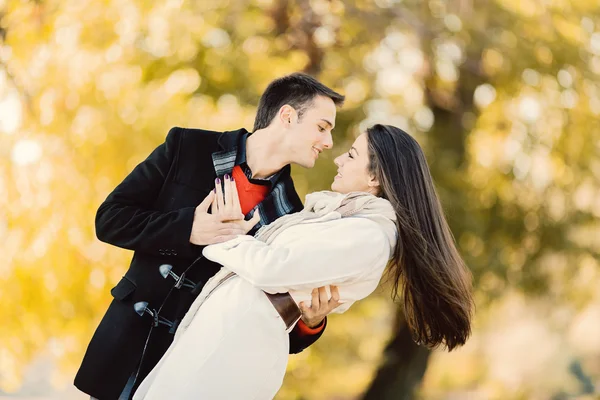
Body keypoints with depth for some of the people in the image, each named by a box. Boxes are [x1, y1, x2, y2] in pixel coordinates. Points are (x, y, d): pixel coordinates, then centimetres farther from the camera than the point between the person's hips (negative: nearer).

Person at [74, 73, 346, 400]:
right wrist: (188, 229, -20)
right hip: (129, 341, -1)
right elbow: (109, 219, -6)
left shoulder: (289, 215, -2)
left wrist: (311, 322, -20)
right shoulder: (187, 148, -5)